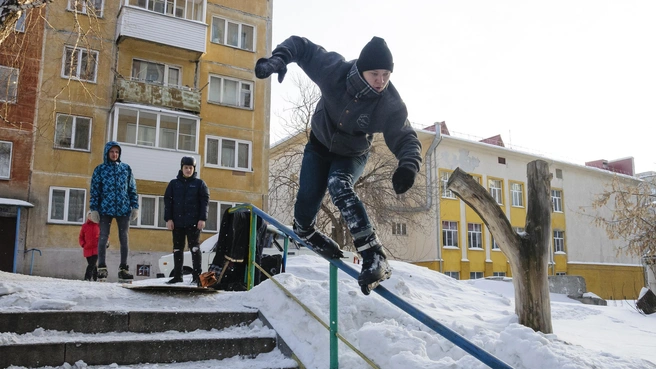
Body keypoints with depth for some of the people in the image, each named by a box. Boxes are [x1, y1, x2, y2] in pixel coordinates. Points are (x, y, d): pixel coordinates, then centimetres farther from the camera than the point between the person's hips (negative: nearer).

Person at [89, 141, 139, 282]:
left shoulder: (126, 168, 10)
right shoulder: (100, 169, 5)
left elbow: (132, 189, 10)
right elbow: (94, 191, 3)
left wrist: (135, 206, 3)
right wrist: (94, 209, -5)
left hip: (124, 209, 2)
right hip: (105, 209, -1)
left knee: (124, 239, 4)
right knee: (103, 238, 0)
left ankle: (123, 269, 10)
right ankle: (101, 268, 7)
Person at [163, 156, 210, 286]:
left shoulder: (199, 183, 4)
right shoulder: (174, 183, 9)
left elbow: (205, 201, -1)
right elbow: (167, 201, 6)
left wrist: (202, 219, -9)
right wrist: (168, 219, -3)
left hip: (193, 222, -3)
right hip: (177, 222, 3)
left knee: (194, 248, -3)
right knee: (177, 249, 9)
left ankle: (197, 276, -1)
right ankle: (177, 276, 17)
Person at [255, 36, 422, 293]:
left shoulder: (390, 105, -30)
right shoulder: (334, 70, -30)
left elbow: (405, 138, -20)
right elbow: (300, 46, -19)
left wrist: (409, 164, -41)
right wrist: (278, 59, -40)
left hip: (352, 155, -2)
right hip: (319, 146, 2)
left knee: (339, 187, -29)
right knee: (307, 196, -3)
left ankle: (374, 258, -33)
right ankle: (304, 230, 36)